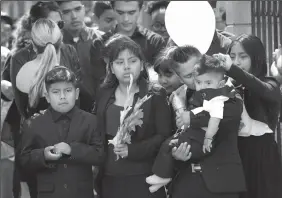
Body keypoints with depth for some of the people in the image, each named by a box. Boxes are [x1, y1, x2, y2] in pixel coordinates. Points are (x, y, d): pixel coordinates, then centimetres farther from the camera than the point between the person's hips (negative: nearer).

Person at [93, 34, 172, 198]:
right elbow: (97, 132, 16)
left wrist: (132, 150, -19)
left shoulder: (155, 95, -2)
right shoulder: (104, 94, 11)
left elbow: (164, 136, -8)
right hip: (110, 180, 4)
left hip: (144, 180, -3)